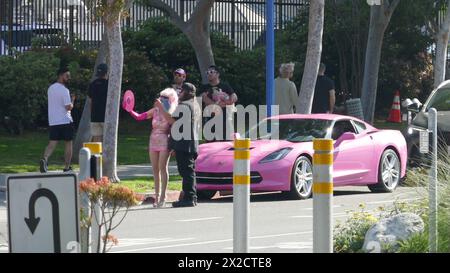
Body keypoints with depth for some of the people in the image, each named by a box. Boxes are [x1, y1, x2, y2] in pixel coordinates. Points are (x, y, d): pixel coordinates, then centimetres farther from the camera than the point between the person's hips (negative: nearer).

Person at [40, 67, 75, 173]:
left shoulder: (50, 88, 11)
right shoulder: (64, 90, -14)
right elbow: (69, 107, -19)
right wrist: (72, 100, 1)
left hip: (52, 121, 6)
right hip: (65, 120, -6)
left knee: (52, 143, 2)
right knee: (68, 144, 7)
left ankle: (44, 159, -24)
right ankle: (67, 167, 10)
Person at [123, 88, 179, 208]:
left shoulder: (172, 114, -7)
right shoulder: (155, 110, 5)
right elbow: (139, 117, 8)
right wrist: (130, 111, -7)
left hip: (165, 142, -5)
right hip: (153, 141, 5)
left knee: (162, 168, -8)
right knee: (155, 169, 8)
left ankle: (163, 196, -4)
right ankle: (157, 195, 15)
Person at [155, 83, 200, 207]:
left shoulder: (183, 106, -13)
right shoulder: (195, 106, 19)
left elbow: (172, 120, -17)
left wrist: (161, 107, -10)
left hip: (183, 143, -10)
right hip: (192, 142, 10)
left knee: (186, 170, -10)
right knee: (189, 171, 13)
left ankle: (188, 198, -13)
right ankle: (192, 197, 15)